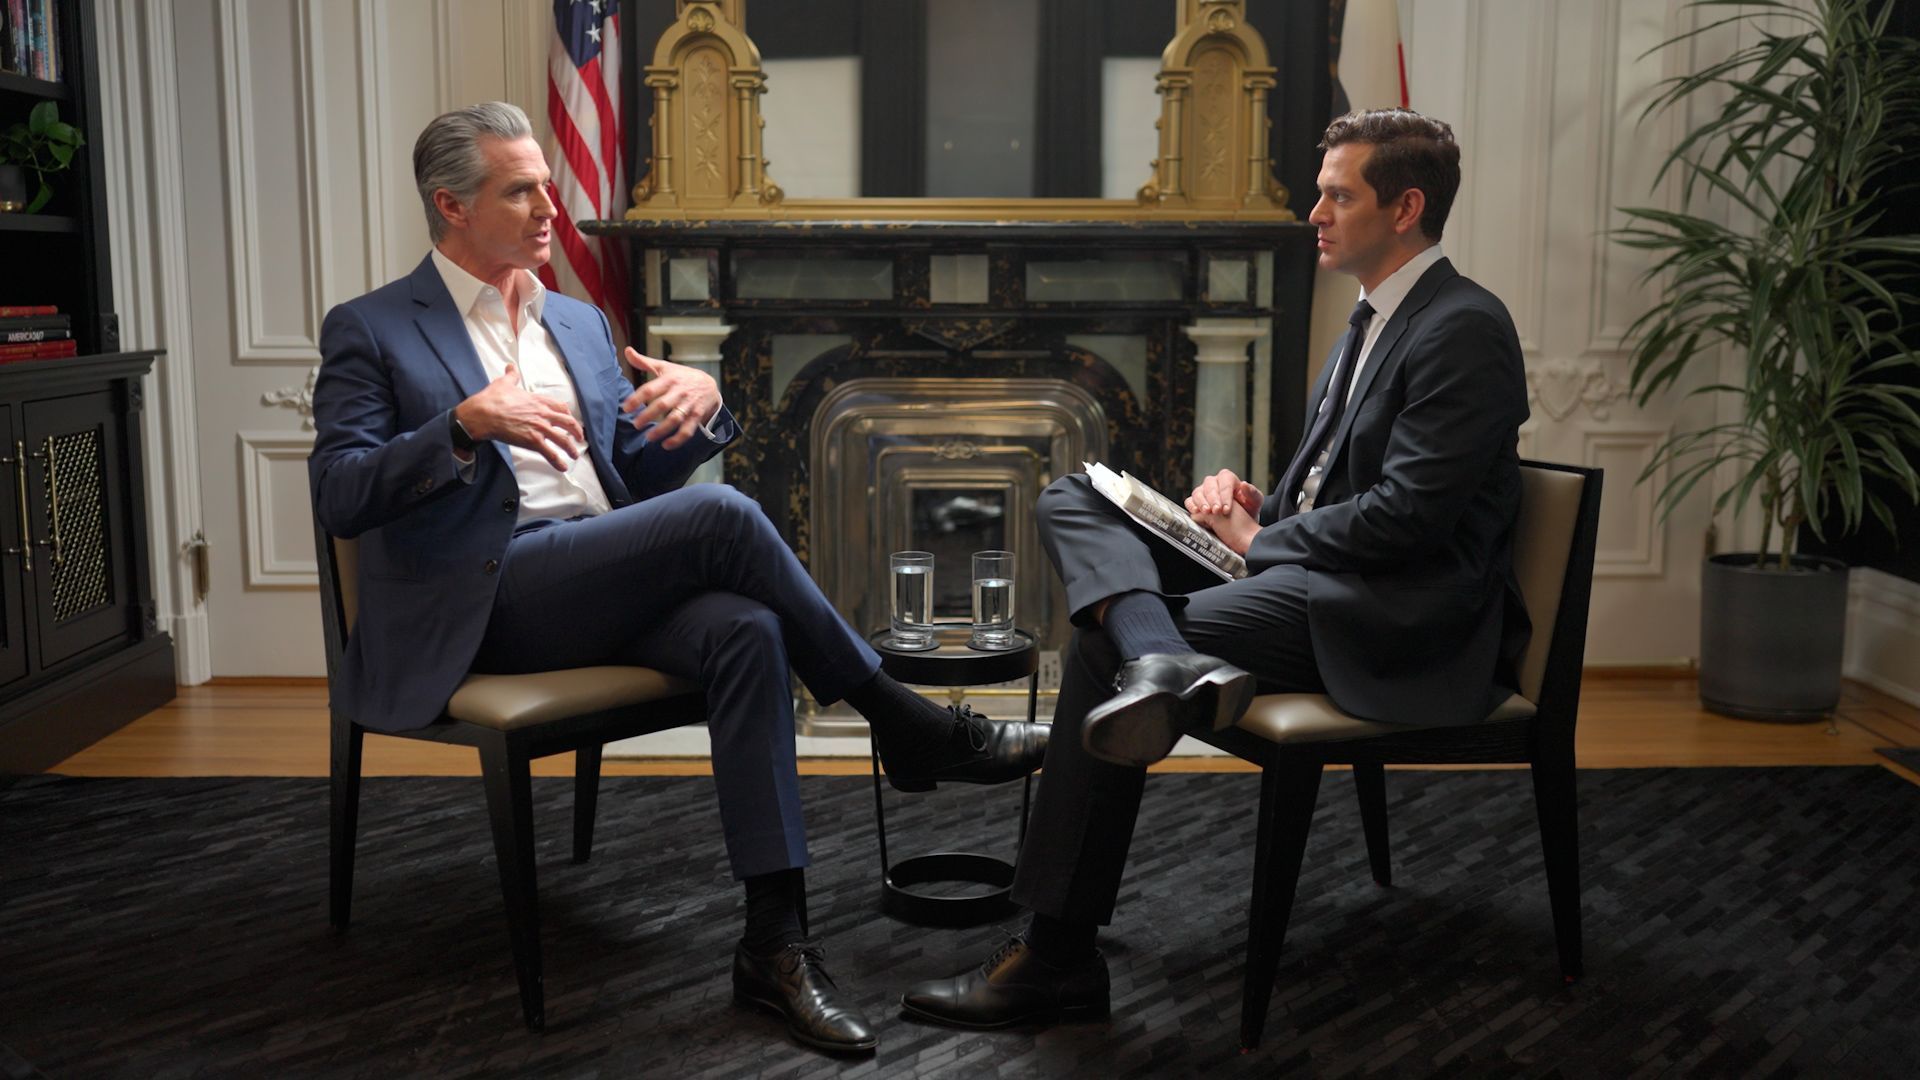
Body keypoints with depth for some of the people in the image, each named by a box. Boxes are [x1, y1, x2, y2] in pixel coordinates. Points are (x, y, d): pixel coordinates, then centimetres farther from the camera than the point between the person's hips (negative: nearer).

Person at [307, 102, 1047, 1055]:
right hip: (488, 594, -5)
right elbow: (338, 496, -7)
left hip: (610, 593, 5)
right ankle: (907, 726, -13)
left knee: (743, 630, -29)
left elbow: (643, 474, 20)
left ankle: (773, 942, -29)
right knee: (720, 516, -28)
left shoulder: (580, 323, 23)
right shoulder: (370, 331, 6)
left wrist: (700, 403, -3)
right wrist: (466, 423, -22)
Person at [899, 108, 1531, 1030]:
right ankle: (1163, 660, -34)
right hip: (1312, 573, 10)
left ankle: (1057, 957, -14)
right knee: (1070, 501, -2)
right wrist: (1253, 505, 3)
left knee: (1101, 642, -22)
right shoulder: (1376, 321, 20)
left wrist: (1257, 540, -9)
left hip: (1402, 619, -10)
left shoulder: (1464, 329, -10)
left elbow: (1404, 513, -20)